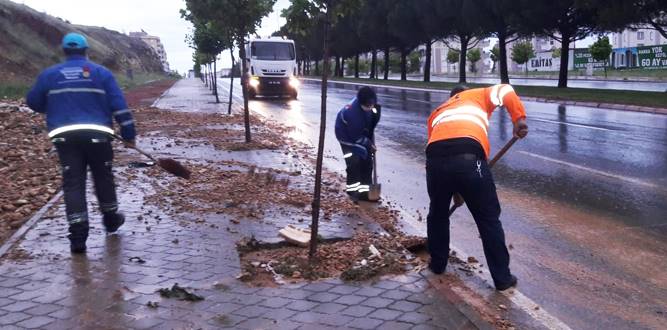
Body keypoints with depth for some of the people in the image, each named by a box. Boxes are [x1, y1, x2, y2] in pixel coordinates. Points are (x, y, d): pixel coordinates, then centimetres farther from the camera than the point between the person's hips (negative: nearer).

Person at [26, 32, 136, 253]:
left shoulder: (48, 75, 9)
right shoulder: (101, 73, 5)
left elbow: (33, 102, 18)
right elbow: (120, 106, 0)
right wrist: (128, 135, 3)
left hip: (65, 136, 1)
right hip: (97, 134, -1)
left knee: (73, 182, 1)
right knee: (103, 177, 17)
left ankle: (78, 235, -5)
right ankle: (111, 219, 33)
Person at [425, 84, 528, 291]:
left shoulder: (438, 113, 39)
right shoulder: (478, 96, 31)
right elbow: (505, 91, 11)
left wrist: (455, 192, 44)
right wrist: (519, 119, 3)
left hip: (435, 158, 3)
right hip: (469, 157, -3)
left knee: (437, 214, 27)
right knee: (489, 219, 11)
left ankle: (437, 264, 41)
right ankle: (502, 278, 18)